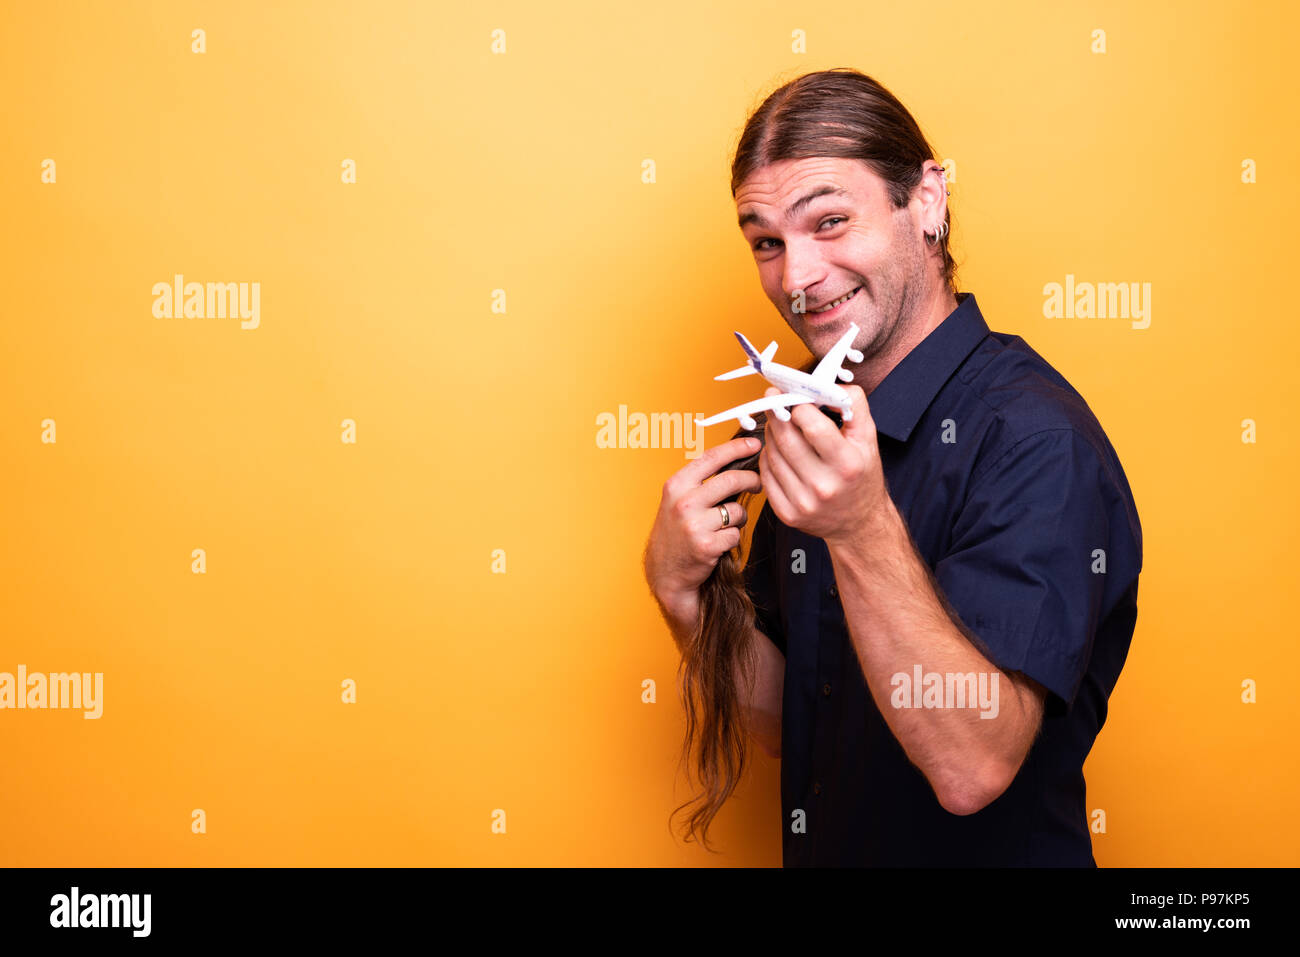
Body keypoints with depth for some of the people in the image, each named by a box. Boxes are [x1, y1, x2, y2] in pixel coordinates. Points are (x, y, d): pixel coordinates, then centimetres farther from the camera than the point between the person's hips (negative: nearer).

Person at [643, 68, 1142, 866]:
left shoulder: (1036, 440, -20)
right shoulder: (818, 424, 2)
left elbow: (971, 766, -25)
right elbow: (779, 721, 4)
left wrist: (863, 531, -33)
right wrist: (687, 590, -11)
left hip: (995, 851, -5)